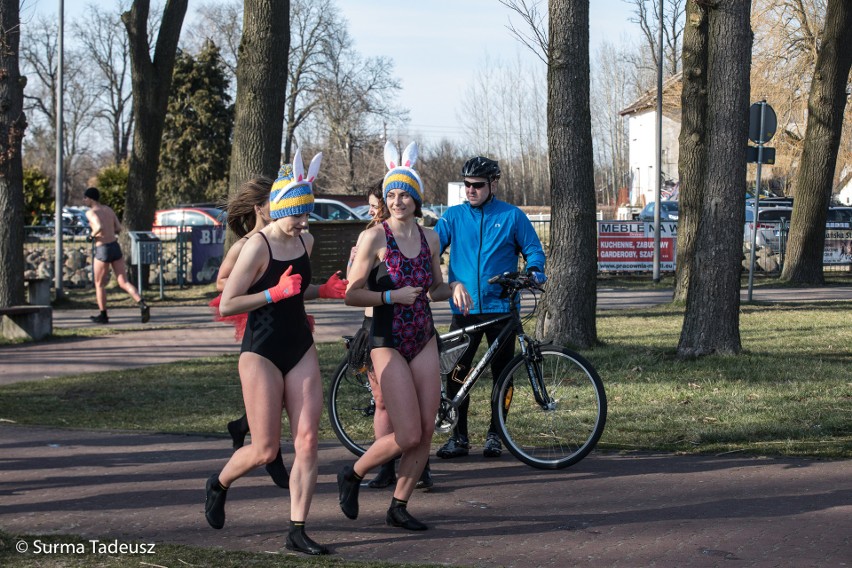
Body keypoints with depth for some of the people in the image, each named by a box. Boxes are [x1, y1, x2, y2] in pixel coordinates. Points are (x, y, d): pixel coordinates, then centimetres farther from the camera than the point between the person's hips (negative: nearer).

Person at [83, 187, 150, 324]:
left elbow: (99, 227, -27)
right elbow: (118, 229, 14)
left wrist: (93, 234, -8)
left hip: (103, 250, -6)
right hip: (115, 247, 6)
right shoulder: (108, 209, 12)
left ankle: (103, 315, 20)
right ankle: (142, 305, -18)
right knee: (124, 282, 3)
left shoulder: (91, 212, -9)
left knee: (99, 284, 13)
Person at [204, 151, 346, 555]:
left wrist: (324, 291, 4)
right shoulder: (257, 247, -15)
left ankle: (297, 533, 1)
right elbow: (226, 306, -16)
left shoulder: (305, 241, 6)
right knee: (265, 450, -1)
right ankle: (219, 484, 30)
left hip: (301, 349, 6)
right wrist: (275, 294, -24)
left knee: (307, 442, -4)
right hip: (262, 352, -6)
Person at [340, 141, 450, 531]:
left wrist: (452, 289, -2)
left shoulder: (429, 238, 6)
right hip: (388, 342, -6)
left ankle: (398, 508, 14)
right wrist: (392, 296, -21)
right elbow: (351, 295, -10)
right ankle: (352, 476, 14)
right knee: (408, 435, -11)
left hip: (424, 341, 6)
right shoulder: (375, 237, -10)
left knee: (427, 431, 1)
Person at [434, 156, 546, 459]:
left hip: (500, 307, -1)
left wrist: (534, 273, -13)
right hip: (464, 308, 1)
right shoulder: (454, 216, 7)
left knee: (502, 374, 4)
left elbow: (533, 250, 8)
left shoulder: (512, 216, 3)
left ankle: (495, 434, 18)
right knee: (455, 373, -5)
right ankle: (458, 437, 5)